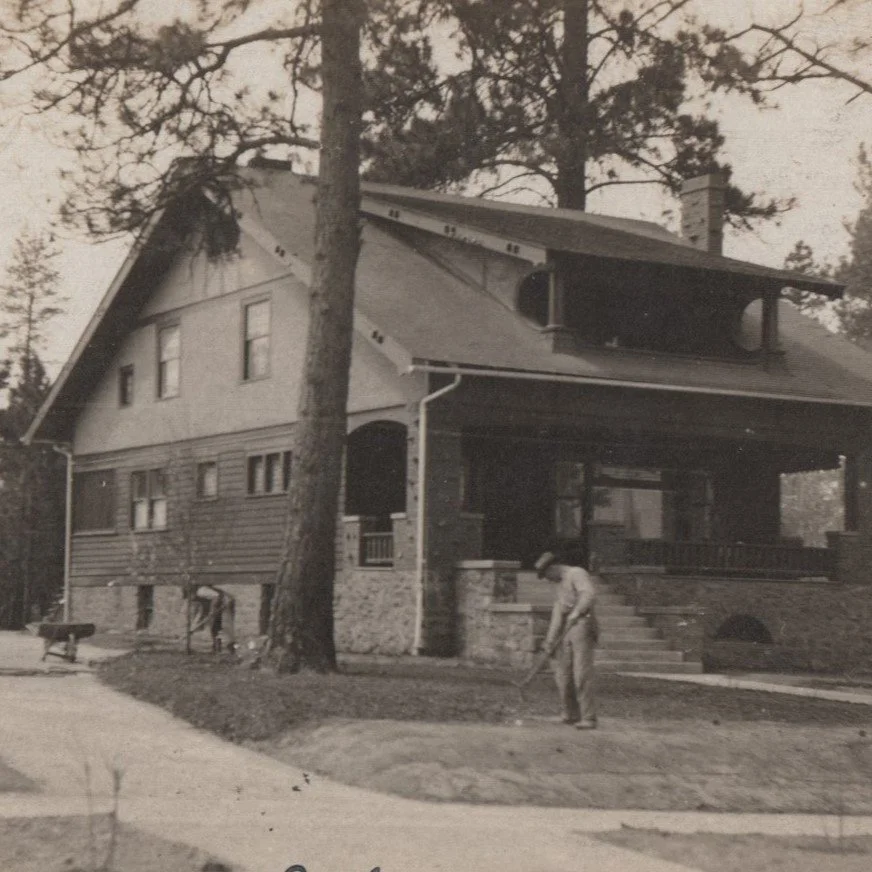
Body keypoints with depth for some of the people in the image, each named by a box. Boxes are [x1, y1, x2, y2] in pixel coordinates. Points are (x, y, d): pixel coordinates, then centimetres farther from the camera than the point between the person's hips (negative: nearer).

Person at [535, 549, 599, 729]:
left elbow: (589, 594, -22)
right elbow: (557, 614, 16)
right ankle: (571, 714, 23)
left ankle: (588, 719, -14)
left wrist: (575, 613, -33)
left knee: (582, 674, -14)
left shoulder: (577, 573, -3)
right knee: (562, 673, 9)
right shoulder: (560, 587, 25)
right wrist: (550, 640, 5)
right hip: (567, 631, 9)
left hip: (582, 625, -9)